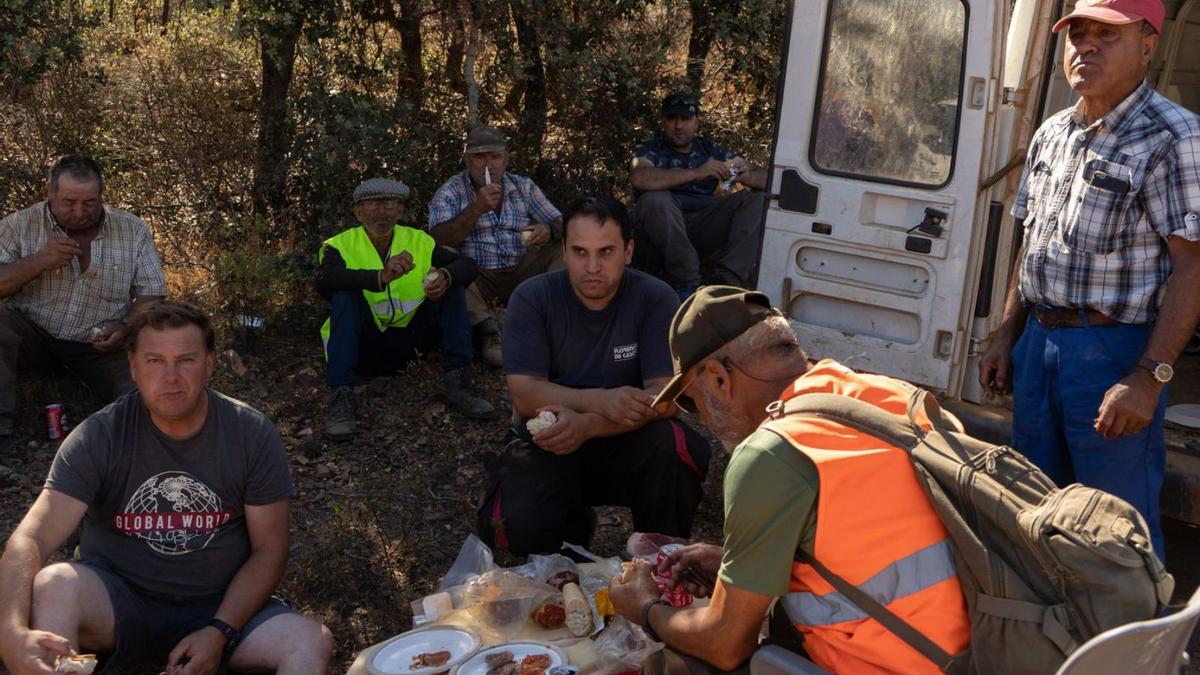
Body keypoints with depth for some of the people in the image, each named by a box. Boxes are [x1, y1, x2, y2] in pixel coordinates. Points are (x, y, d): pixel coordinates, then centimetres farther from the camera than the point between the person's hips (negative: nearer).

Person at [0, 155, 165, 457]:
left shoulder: (133, 230, -1)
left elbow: (151, 293, 1)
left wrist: (125, 327, -18)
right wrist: (38, 262, -21)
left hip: (102, 343, 0)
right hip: (34, 336, 1)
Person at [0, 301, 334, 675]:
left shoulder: (253, 435, -8)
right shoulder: (98, 437, -12)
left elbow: (269, 550, -3)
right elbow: (30, 538, -22)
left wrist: (220, 631, -17)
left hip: (221, 606, 1)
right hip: (116, 602, 0)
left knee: (313, 643, -25)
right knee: (52, 585, -32)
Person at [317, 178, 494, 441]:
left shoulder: (419, 241, 4)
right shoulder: (341, 246, -7)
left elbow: (467, 265, -4)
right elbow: (324, 280, -28)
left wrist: (445, 277, -29)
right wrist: (381, 277, -43)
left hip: (407, 343, 3)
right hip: (362, 347, -3)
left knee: (452, 286, -11)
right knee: (345, 294, -29)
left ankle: (456, 380, -15)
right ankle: (340, 394, -31)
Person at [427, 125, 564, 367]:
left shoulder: (524, 187, 11)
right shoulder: (449, 193, 0)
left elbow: (561, 224, 8)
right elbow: (438, 241, -15)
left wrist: (549, 230, -17)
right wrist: (477, 208, -23)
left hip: (521, 274, 3)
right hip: (476, 278, -3)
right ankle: (487, 328, -36)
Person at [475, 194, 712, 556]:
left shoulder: (655, 299, -10)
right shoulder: (531, 298, -9)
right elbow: (525, 395, -17)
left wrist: (587, 425, -35)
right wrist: (601, 401, -34)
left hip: (624, 442, 0)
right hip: (545, 442, 0)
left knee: (677, 446, -32)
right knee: (519, 527, -28)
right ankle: (575, 527, 10)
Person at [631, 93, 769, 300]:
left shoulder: (710, 151, 12)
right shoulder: (650, 150, 1)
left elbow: (764, 178, 9)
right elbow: (638, 178, -25)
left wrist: (746, 176, -17)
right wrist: (695, 173, -30)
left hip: (704, 232, 4)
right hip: (663, 236, -4)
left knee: (757, 199, -8)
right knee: (656, 200, -32)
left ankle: (726, 279, -24)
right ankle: (685, 283, -25)